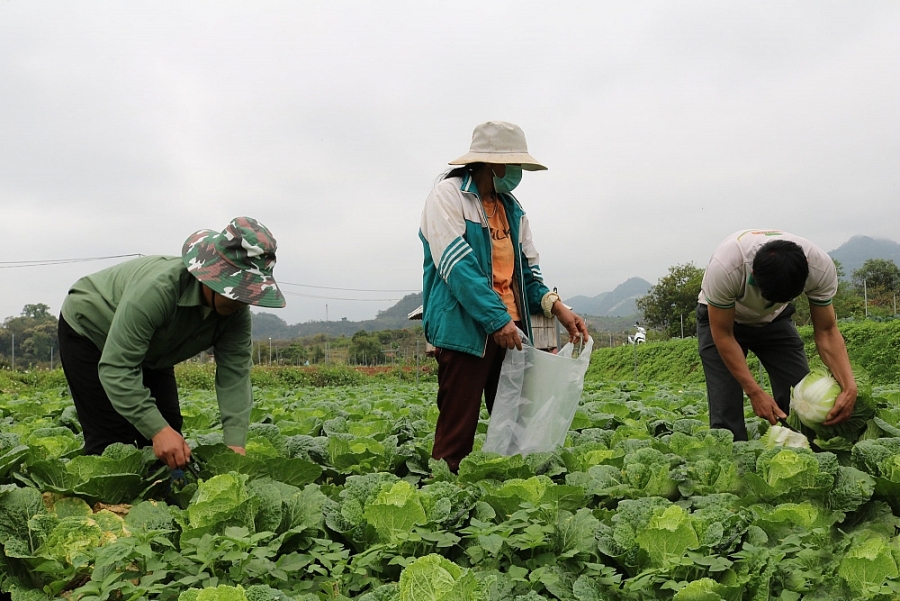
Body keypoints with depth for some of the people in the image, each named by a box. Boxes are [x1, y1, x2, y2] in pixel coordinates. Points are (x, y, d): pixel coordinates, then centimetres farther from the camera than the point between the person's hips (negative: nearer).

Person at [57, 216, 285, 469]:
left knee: (169, 432, 1)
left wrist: (235, 443, -35)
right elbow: (116, 368, -42)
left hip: (149, 349, 7)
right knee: (115, 440, -13)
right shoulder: (158, 288, -43)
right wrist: (158, 430, -50)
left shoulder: (236, 310, -22)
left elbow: (234, 375, -23)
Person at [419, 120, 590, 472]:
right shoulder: (448, 196, -4)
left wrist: (557, 307, 0)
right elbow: (457, 265, -15)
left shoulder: (512, 208, 18)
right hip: (465, 331, -7)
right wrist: (497, 319, -21)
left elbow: (527, 270, 18)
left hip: (511, 330, 7)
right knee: (457, 432, -4)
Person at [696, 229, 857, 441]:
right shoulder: (724, 268, -40)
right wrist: (754, 392, -31)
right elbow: (723, 335, -27)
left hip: (774, 319, 3)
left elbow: (826, 332, -17)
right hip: (721, 317, -3)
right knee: (726, 411, -14)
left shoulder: (821, 267, -30)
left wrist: (849, 387, -31)